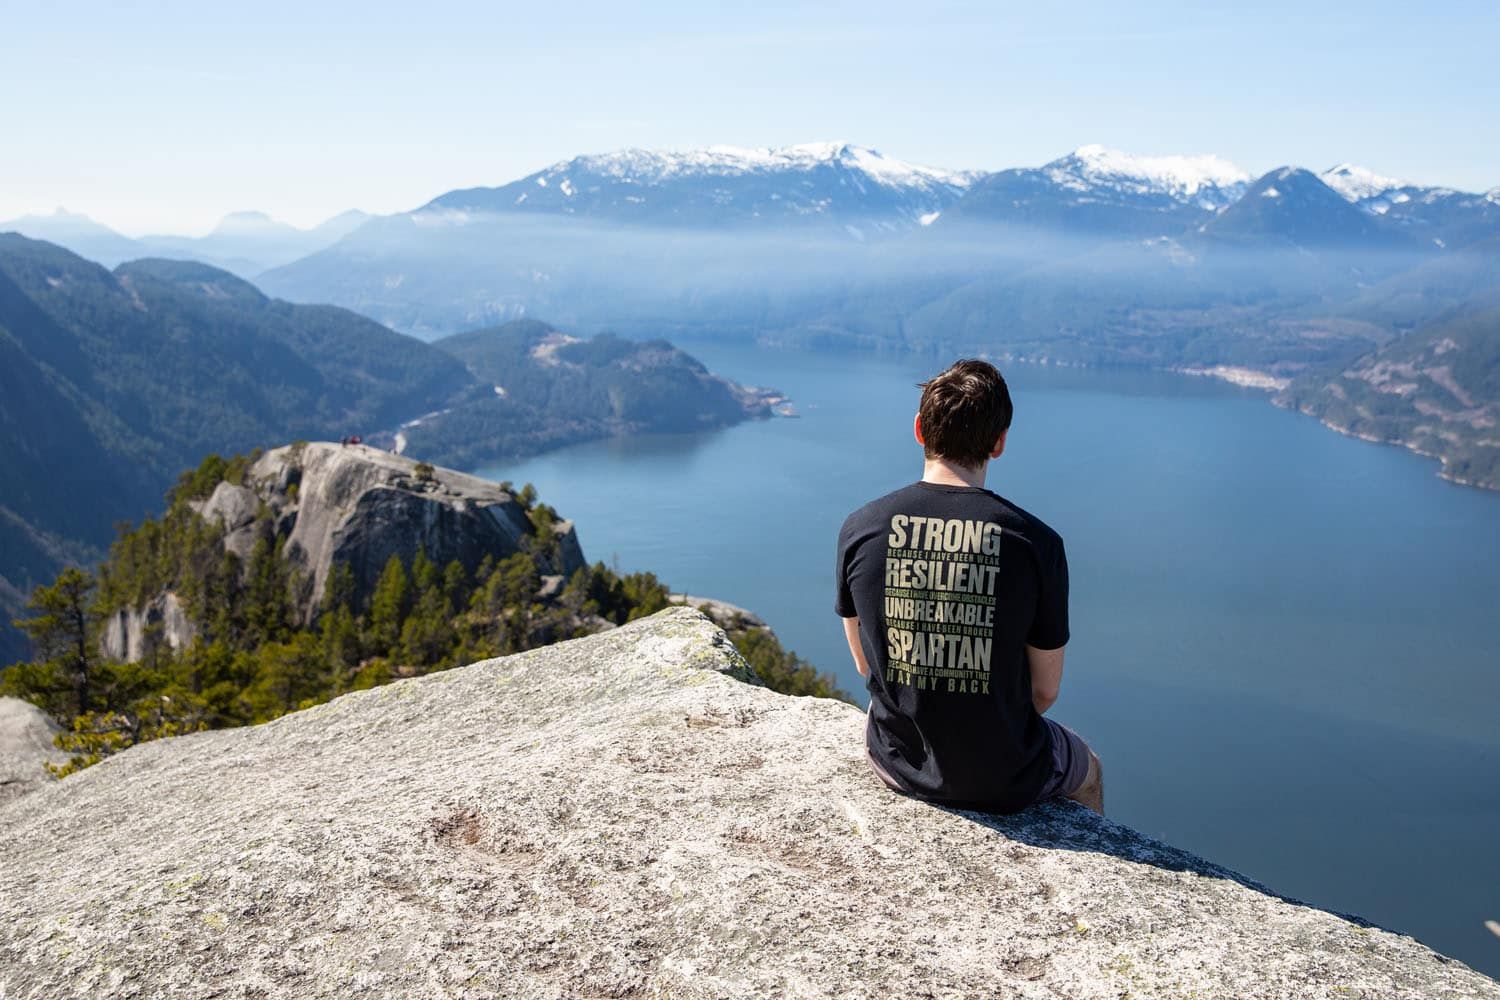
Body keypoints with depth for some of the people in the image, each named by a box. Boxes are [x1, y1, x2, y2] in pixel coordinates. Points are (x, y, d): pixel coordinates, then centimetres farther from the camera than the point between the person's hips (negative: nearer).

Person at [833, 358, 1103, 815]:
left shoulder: (859, 529, -12)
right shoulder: (1035, 541, -18)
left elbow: (864, 663, 0)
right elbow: (1045, 690, -8)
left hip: (898, 763, 3)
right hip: (1004, 781, -2)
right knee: (1089, 771, 32)